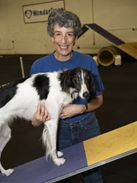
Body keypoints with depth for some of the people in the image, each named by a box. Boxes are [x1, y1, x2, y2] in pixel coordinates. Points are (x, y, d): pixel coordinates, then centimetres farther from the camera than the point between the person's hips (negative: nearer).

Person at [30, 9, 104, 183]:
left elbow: (98, 100, -1)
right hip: (57, 131, 0)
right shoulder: (39, 66, -11)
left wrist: (80, 108, -20)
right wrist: (36, 120, -28)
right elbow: (34, 103, -5)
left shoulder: (87, 62, -9)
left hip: (87, 127, 1)